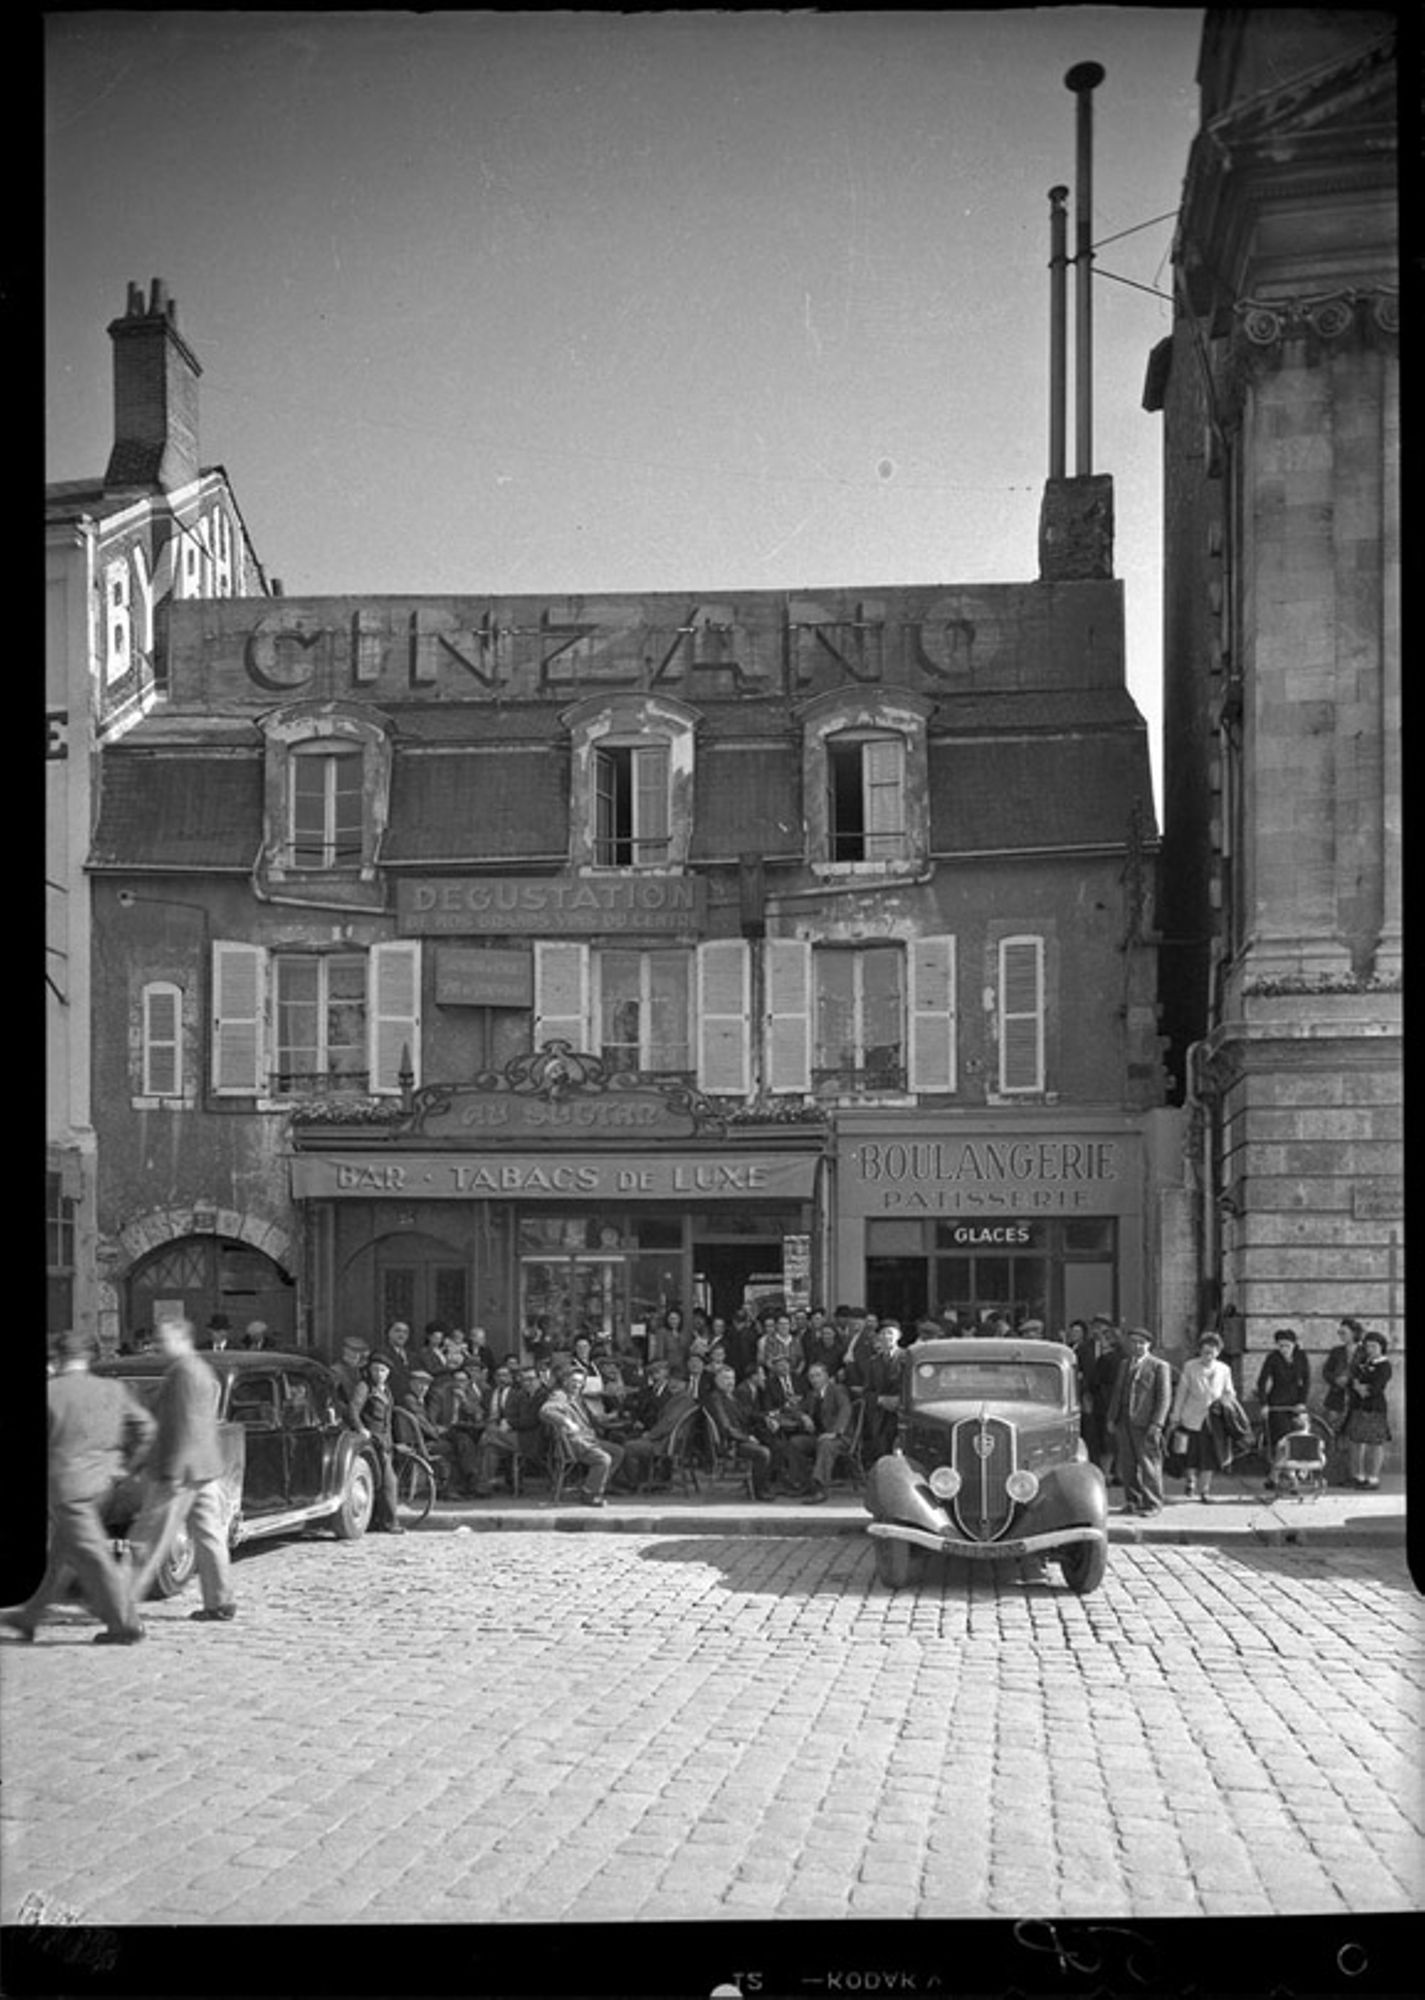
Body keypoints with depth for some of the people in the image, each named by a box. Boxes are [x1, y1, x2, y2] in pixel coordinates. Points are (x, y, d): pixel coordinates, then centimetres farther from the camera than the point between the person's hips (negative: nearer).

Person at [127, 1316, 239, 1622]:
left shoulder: (184, 1372, -15)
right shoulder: (202, 1369, 16)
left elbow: (184, 1425, -21)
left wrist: (173, 1471, -21)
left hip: (183, 1470, -10)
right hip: (206, 1468, 10)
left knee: (150, 1538, -2)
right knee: (209, 1535, 9)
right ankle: (220, 1603, 10)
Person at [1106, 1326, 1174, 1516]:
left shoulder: (1159, 1366, -2)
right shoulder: (1125, 1364, 18)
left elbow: (1164, 1398, -6)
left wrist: (1156, 1424, -14)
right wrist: (1112, 1418, 13)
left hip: (1145, 1423, -6)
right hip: (1123, 1421, 6)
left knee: (1148, 1464, -3)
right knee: (1127, 1465, 7)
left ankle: (1152, 1504, 6)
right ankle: (1132, 1502, 16)